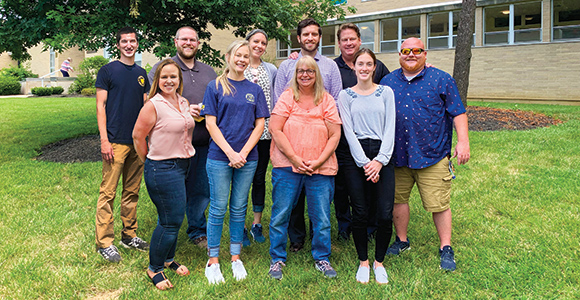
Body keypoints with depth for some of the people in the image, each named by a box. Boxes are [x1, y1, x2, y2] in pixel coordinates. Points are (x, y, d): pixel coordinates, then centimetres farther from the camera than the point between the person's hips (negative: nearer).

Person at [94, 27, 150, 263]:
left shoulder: (141, 73, 14)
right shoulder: (108, 71, 0)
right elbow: (100, 106, -4)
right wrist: (104, 140, -12)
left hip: (138, 142, 5)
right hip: (116, 141, -5)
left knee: (132, 192, 11)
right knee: (108, 193, -3)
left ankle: (129, 236, 22)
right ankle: (104, 241, 5)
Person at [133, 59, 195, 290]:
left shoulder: (184, 103, 8)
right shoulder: (153, 105, -15)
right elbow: (137, 136, -10)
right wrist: (150, 163, 0)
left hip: (183, 165, 8)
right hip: (163, 169, -7)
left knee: (172, 217, 17)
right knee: (171, 220, -3)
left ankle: (168, 259, 36)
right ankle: (154, 268, 16)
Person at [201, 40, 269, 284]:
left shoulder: (255, 90, 10)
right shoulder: (215, 87, 2)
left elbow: (259, 125, 5)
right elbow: (211, 124, -3)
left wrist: (244, 153, -7)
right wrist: (230, 153, -12)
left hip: (247, 159, 3)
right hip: (219, 158, -2)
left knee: (239, 209, 10)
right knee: (218, 209, 3)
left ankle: (236, 258, 22)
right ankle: (213, 261, 15)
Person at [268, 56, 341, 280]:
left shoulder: (326, 100, 6)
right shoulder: (287, 97, 2)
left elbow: (335, 135, 2)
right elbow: (275, 129, -5)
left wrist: (319, 161, -9)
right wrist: (295, 159, -11)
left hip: (321, 169, 1)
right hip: (287, 166, -1)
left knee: (321, 217, 6)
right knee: (280, 215, 4)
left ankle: (322, 258, 24)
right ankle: (277, 259, 20)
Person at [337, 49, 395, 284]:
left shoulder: (386, 92, 10)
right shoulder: (345, 95, 7)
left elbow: (390, 129, 3)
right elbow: (348, 131, 0)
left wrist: (380, 160, -8)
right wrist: (365, 163, -9)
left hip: (382, 156, 1)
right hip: (355, 157, 0)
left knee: (385, 214, -4)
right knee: (360, 213, 1)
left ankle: (379, 262, 17)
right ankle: (363, 262, 20)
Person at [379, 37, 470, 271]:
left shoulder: (441, 80, 2)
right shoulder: (388, 82, 10)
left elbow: (458, 113, 2)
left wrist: (463, 142, -7)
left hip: (432, 155, -3)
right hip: (397, 155, 4)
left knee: (439, 203, -1)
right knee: (397, 199, 11)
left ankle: (446, 249, 16)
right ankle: (401, 241, 31)